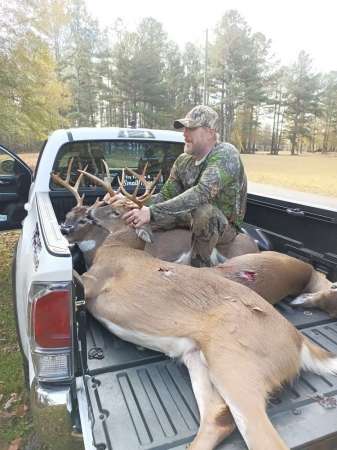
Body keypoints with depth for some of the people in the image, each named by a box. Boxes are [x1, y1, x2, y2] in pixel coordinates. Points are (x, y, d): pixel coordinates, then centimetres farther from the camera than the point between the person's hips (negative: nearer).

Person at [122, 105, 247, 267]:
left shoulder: (226, 154, -23)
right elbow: (166, 195, 1)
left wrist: (153, 212, -42)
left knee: (203, 211, -39)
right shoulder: (183, 160, 0)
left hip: (225, 226, -6)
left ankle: (199, 268, -17)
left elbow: (202, 193, -38)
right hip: (192, 218, 6)